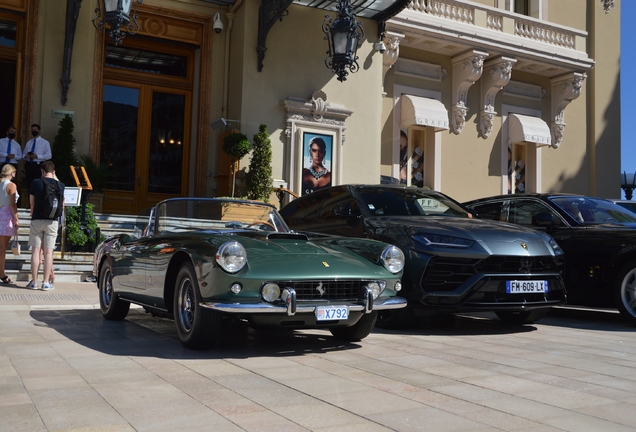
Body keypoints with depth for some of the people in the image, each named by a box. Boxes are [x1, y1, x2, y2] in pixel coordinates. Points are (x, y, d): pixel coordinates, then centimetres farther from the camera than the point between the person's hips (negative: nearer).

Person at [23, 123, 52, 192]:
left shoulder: (45, 142, 2)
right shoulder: (28, 142, 18)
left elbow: (49, 155, -7)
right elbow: (24, 154, 21)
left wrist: (37, 156, -18)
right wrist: (25, 156, -4)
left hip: (38, 165, -5)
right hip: (29, 165, 5)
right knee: (29, 186, 6)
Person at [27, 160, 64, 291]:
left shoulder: (36, 182, -3)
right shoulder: (60, 185, 2)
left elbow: (32, 202, 5)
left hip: (37, 220, -1)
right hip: (52, 221, 1)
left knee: (35, 251, 4)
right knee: (48, 252, 3)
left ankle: (34, 281, 7)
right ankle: (46, 282, 4)